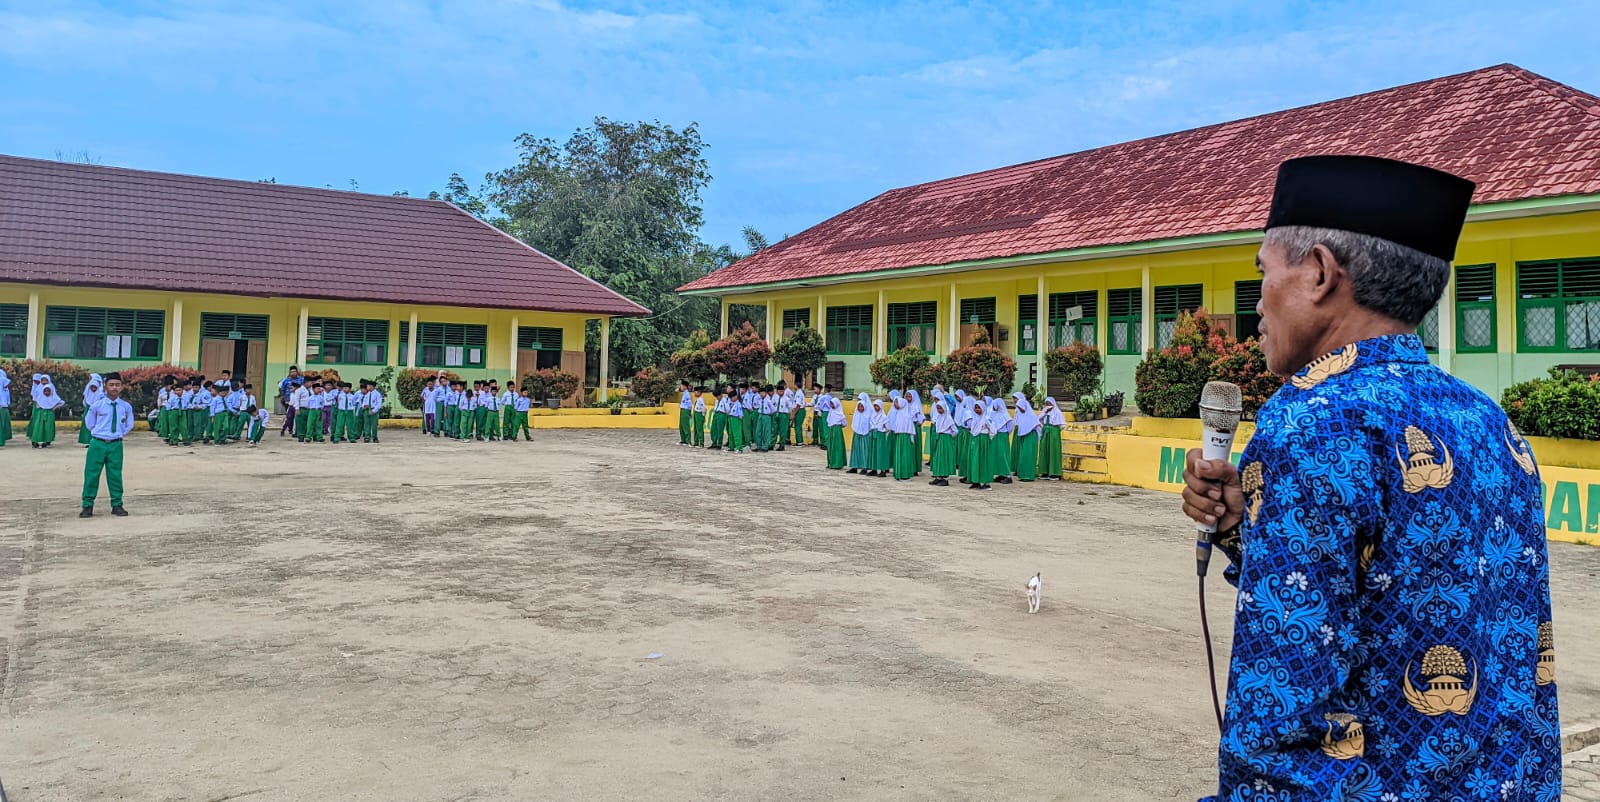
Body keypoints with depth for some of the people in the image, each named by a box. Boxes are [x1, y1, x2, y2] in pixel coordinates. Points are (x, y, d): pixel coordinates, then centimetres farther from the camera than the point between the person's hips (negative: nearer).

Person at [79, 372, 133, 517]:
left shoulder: (126, 407, 0)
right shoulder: (97, 405, -5)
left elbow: (129, 425, 18)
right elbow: (89, 423, 10)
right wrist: (98, 432, 10)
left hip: (116, 445, 1)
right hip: (97, 444, -1)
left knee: (115, 476, 7)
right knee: (91, 475, 2)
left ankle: (117, 505, 16)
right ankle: (87, 506, 10)